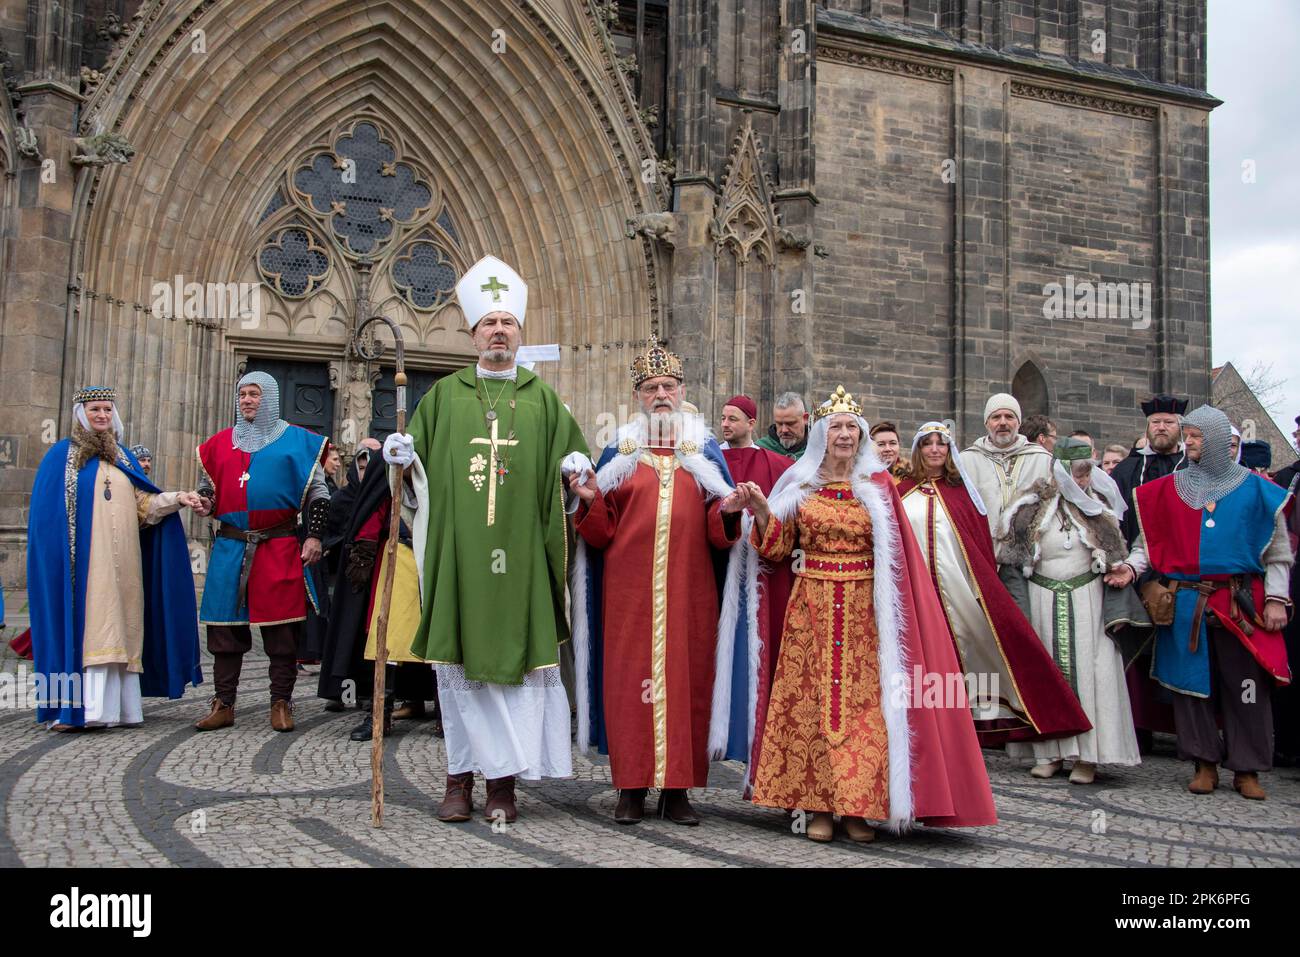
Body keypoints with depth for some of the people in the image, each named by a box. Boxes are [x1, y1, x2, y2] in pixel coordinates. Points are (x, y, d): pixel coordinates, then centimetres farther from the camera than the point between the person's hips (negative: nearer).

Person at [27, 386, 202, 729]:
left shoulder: (123, 458, 19)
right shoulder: (62, 455, 7)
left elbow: (144, 504, 12)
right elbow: (46, 511, 2)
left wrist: (176, 498, -5)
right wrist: (54, 556, -7)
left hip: (121, 560, 4)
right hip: (82, 559, -4)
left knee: (118, 626, 0)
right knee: (85, 625, -12)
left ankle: (117, 705, 1)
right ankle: (74, 707, -14)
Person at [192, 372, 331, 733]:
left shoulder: (296, 441, 6)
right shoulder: (220, 443, 16)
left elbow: (317, 492, 5)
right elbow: (208, 486, 24)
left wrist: (314, 535, -5)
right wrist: (206, 502, 0)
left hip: (279, 548, -3)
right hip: (230, 548, 3)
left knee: (281, 627, 0)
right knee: (225, 625, 4)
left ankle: (281, 703, 8)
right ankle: (223, 703, 13)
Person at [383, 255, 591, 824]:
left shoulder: (542, 398, 12)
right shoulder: (445, 395, 12)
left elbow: (572, 451, 14)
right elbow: (416, 459, 13)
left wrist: (575, 466, -8)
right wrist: (403, 456, -9)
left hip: (520, 551, 0)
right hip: (457, 550, 0)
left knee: (514, 655, 0)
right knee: (458, 657, 2)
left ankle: (502, 779, 8)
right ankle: (461, 777, 12)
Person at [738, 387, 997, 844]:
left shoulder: (878, 484, 5)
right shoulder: (800, 484, 7)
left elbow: (896, 556, 4)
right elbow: (778, 547, 7)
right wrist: (762, 511, -9)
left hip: (865, 612, 0)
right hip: (811, 609, 1)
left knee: (864, 701, -3)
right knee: (810, 700, -1)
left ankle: (858, 807, 7)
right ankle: (818, 805, 7)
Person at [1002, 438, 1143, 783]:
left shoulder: (1098, 507, 4)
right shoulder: (1034, 509, -2)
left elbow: (1116, 554, 12)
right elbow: (1014, 558, 2)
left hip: (1087, 598, 1)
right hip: (1043, 599, -1)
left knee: (1087, 669, -3)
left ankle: (1087, 755, 2)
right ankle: (1048, 751, 9)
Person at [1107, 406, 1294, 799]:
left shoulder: (1255, 488, 5)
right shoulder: (1169, 489, 9)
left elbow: (1278, 550, 6)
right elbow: (1150, 541, 9)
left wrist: (1276, 598, -2)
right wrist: (1131, 567, -9)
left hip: (1240, 604, -1)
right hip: (1185, 605, 2)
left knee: (1246, 686, 0)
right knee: (1192, 683, 3)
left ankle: (1247, 769, 11)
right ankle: (1205, 763, 14)